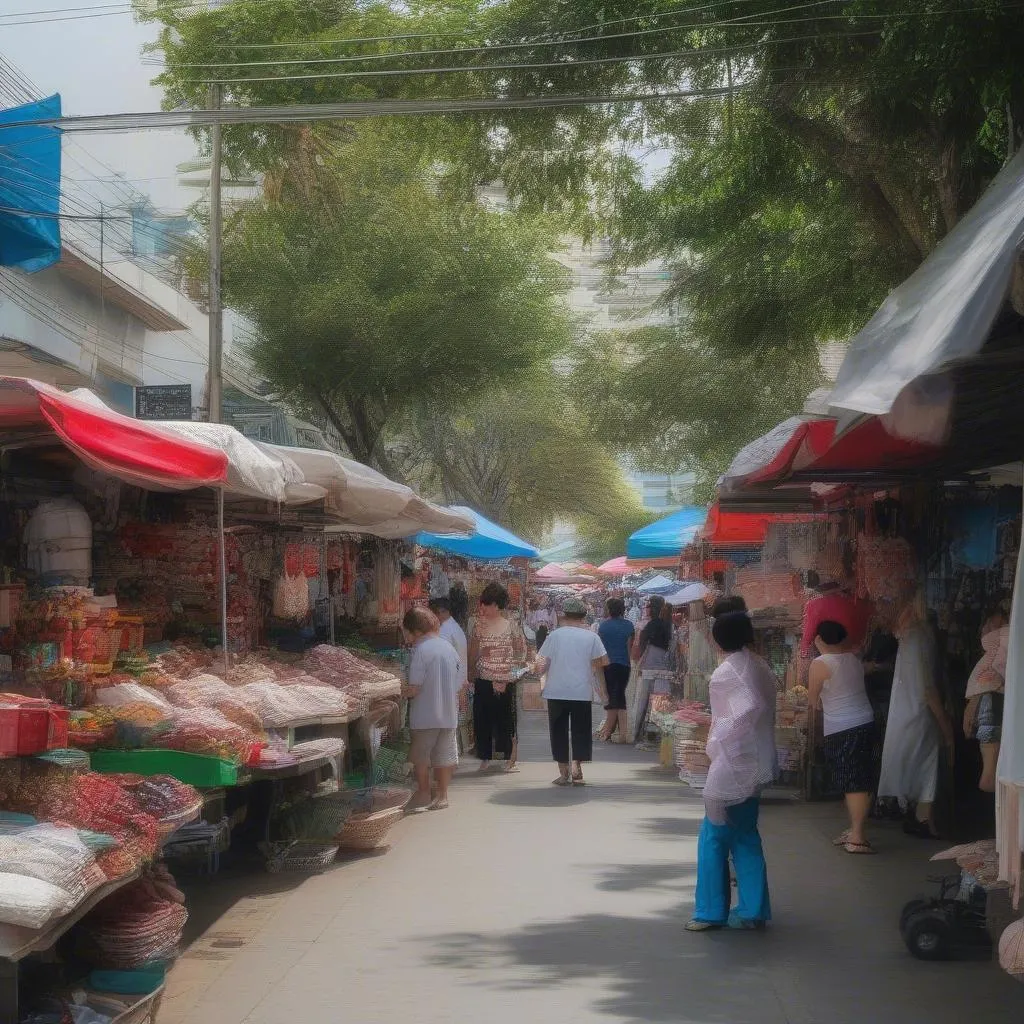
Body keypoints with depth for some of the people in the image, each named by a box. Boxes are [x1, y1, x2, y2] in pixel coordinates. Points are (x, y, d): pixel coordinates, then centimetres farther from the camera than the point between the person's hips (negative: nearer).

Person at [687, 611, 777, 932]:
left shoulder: (726, 673, -14)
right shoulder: (761, 668, 8)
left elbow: (750, 709, -26)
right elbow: (766, 713, 7)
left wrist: (718, 740, -19)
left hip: (733, 764, -8)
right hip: (757, 764, 8)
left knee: (714, 837, 1)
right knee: (745, 836, 14)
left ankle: (711, 912, 4)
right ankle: (753, 910, 15)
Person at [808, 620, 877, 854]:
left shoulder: (820, 664, -10)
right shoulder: (855, 659, 7)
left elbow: (812, 700, -1)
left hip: (840, 730, -7)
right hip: (865, 723, 7)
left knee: (853, 782, -7)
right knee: (859, 781, 11)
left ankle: (857, 836, -8)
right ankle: (855, 831, 18)